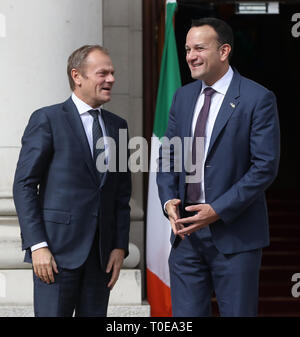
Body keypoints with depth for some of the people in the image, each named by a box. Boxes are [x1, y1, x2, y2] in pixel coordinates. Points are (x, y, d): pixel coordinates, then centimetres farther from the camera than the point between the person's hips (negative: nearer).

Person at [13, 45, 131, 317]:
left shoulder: (117, 126, 14)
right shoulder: (47, 120, -3)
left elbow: (122, 193, 16)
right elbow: (24, 185, -6)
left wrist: (120, 246, 6)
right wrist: (37, 245, -14)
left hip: (101, 253, 5)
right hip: (58, 248, -5)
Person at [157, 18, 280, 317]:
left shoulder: (258, 99, -8)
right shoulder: (183, 96, 11)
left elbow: (265, 166, -12)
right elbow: (167, 155, 15)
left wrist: (218, 210, -17)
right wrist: (169, 200, -3)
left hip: (234, 235, -5)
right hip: (186, 233, 5)